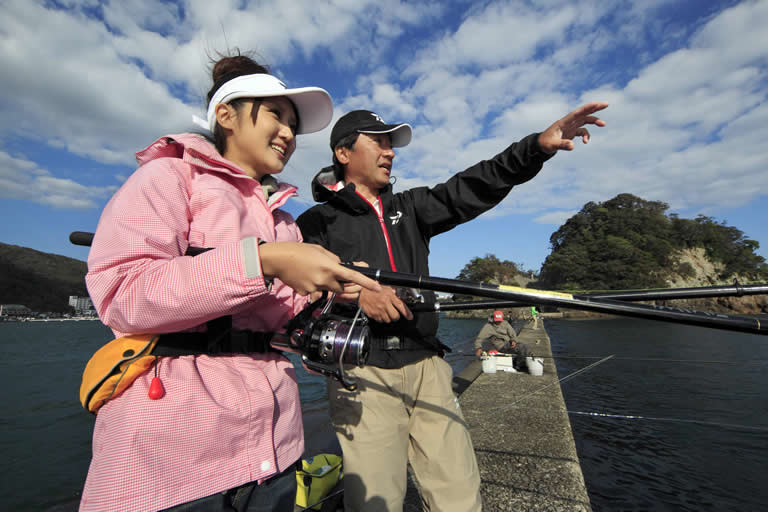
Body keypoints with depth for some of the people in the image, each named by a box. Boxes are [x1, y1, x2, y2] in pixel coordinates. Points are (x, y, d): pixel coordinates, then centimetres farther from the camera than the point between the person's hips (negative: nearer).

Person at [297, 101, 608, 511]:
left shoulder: (409, 208, 16)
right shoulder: (317, 223, 3)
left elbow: (468, 190, 4)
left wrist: (537, 147, -5)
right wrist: (353, 293, -25)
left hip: (426, 366, 4)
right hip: (361, 374, -3)